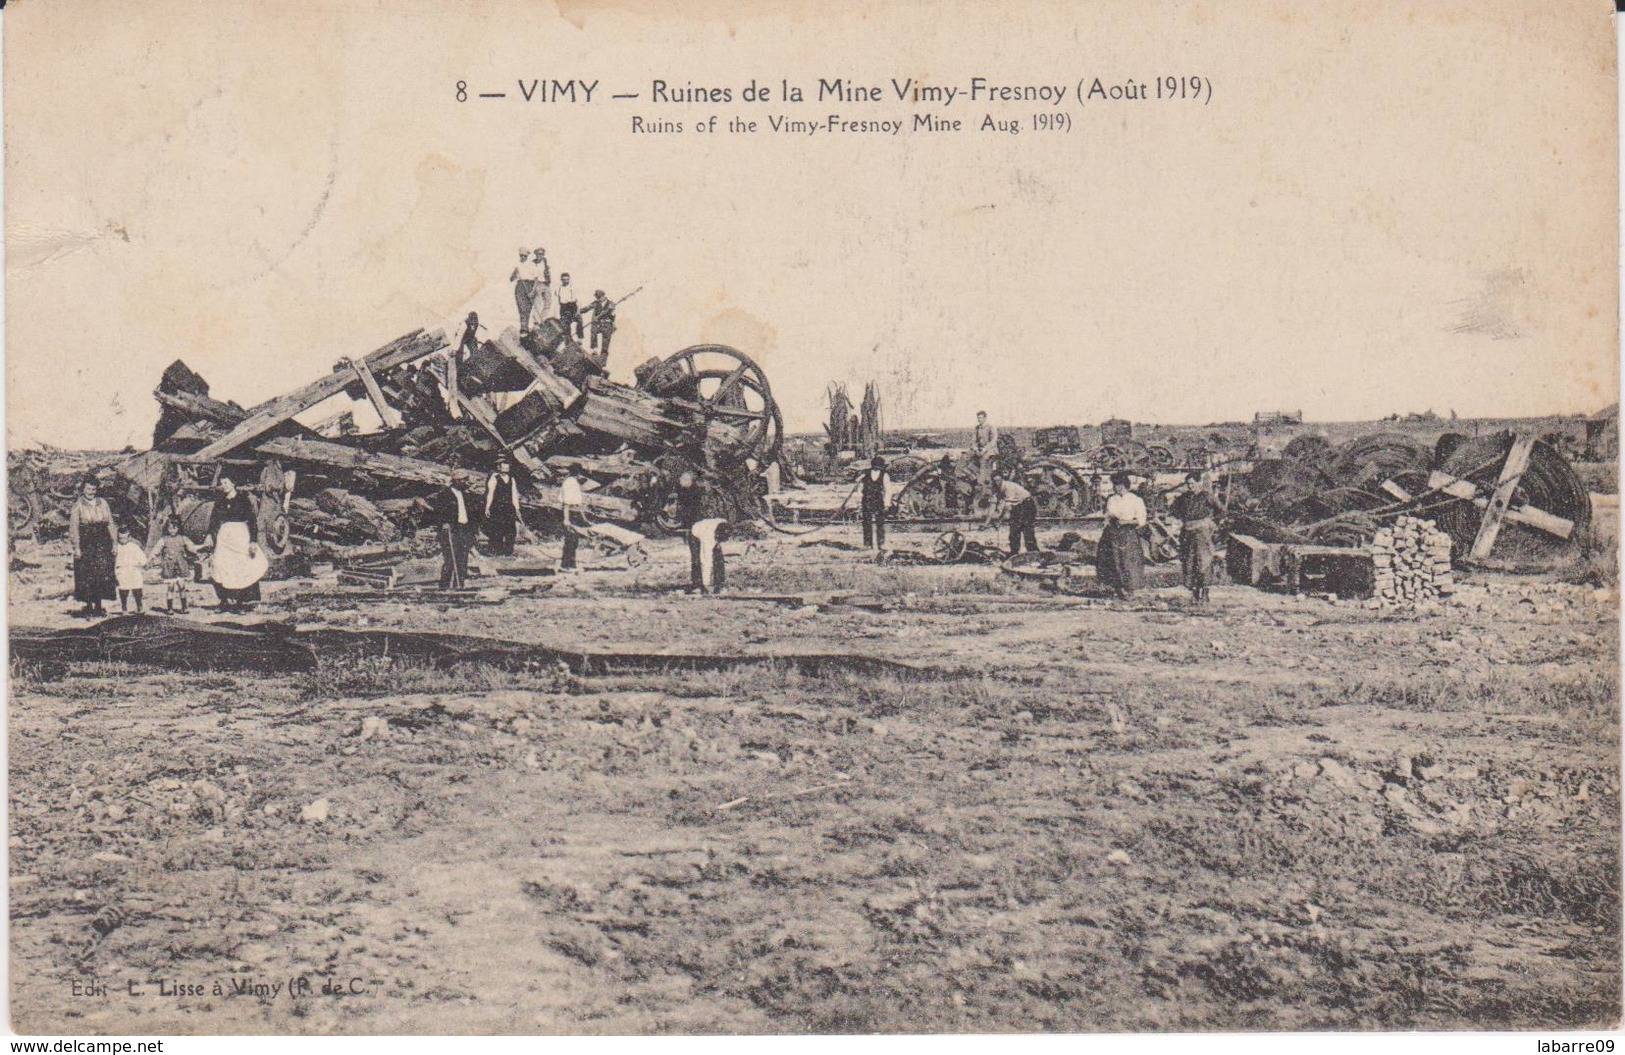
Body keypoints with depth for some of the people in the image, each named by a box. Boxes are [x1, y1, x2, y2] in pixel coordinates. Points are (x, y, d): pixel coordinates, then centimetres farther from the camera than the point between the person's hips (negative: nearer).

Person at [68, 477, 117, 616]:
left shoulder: (103, 503, 10)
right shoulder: (78, 506, -1)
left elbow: (110, 524, 11)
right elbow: (74, 527, -5)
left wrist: (114, 541, 4)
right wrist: (76, 547, -12)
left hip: (102, 544, 3)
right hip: (85, 545, -3)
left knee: (102, 575, 0)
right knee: (87, 576, -2)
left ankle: (98, 605, 8)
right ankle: (88, 605, 5)